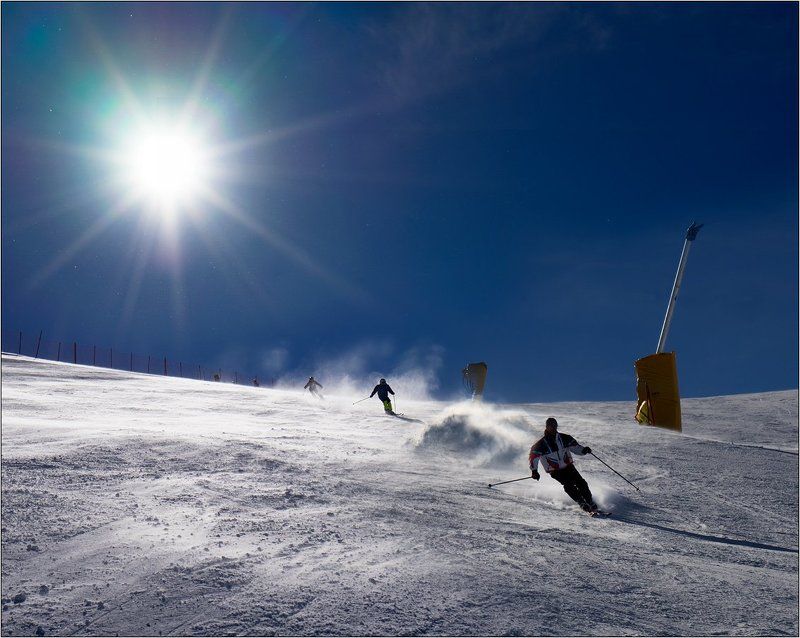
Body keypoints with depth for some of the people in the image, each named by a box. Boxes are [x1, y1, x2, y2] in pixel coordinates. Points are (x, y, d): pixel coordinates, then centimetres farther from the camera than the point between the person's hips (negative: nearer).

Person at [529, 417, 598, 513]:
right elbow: (533, 456, -5)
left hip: (568, 466, 3)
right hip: (555, 471, -3)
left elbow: (575, 446, 6)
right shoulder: (541, 444, -10)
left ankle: (590, 502, -4)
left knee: (580, 482, -14)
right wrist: (534, 471, -13)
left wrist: (583, 450, -14)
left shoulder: (564, 438, -1)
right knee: (568, 484, -24)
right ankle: (582, 503, -16)